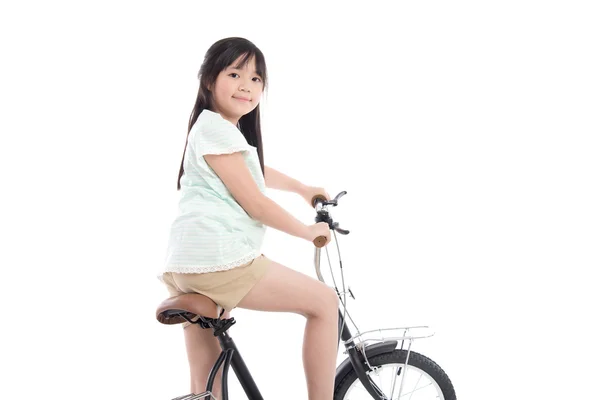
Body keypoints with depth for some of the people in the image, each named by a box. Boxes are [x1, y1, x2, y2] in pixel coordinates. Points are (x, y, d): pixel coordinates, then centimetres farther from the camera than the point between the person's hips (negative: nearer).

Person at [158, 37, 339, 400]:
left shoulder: (225, 129, 23)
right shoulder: (216, 129, -9)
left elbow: (258, 172, 42)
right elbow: (255, 204, -11)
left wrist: (304, 189, 54)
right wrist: (309, 231, 3)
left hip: (188, 268, 10)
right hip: (217, 261, -10)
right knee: (325, 301, 0)